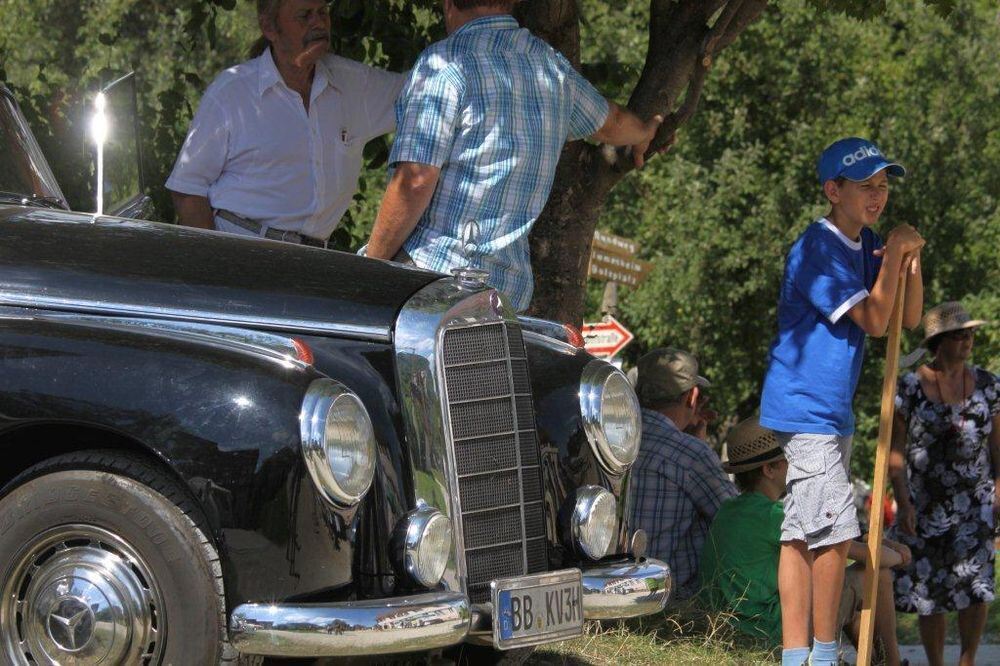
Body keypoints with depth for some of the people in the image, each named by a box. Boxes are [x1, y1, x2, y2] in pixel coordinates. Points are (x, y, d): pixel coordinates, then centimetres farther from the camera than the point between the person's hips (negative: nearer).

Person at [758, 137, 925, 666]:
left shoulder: (865, 244, 12)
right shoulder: (817, 250, -16)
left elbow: (909, 319, 10)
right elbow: (873, 320, -19)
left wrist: (911, 260, -3)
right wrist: (895, 253, -17)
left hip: (832, 411, 10)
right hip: (806, 408, -10)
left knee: (802, 534, 9)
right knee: (835, 533, -12)